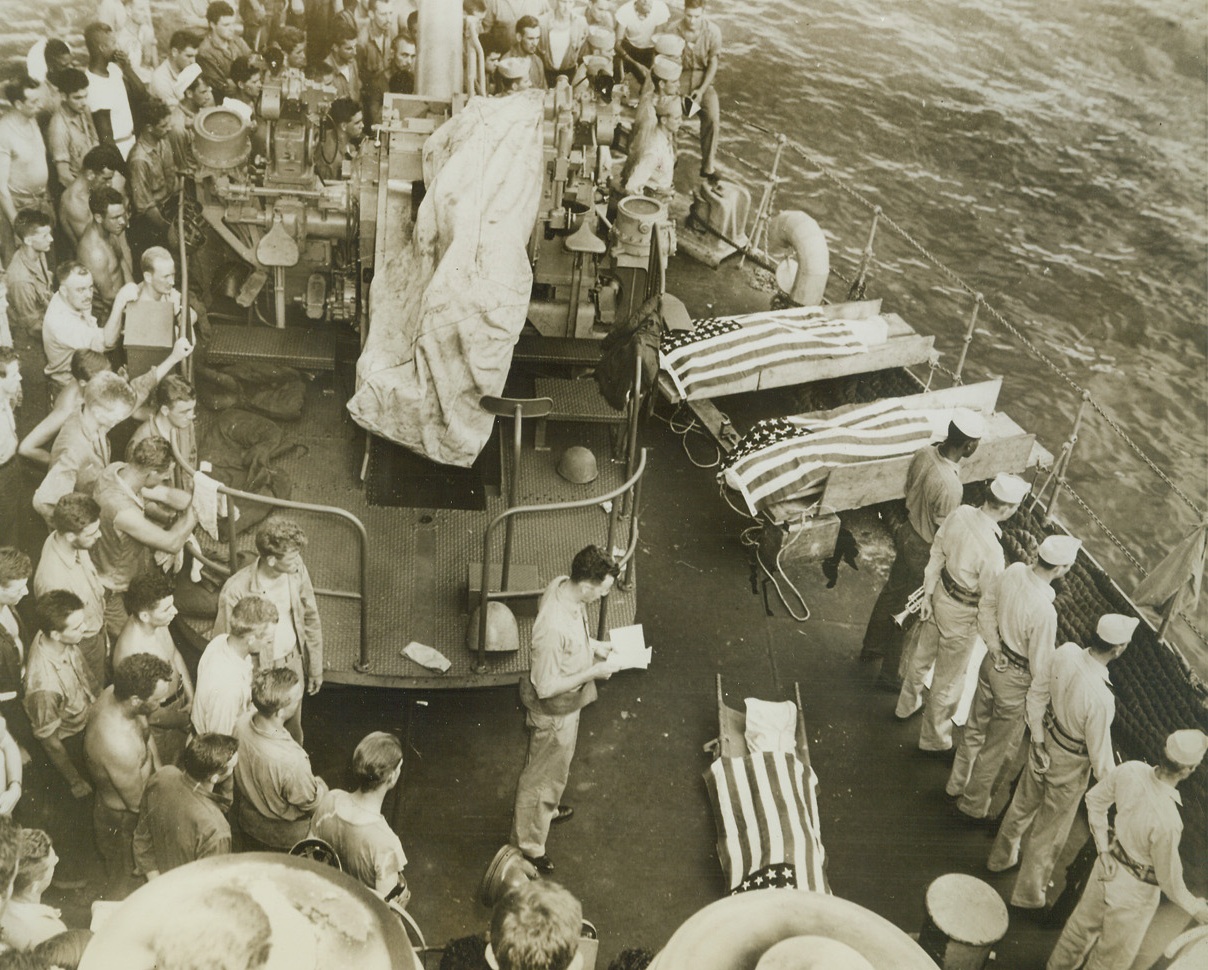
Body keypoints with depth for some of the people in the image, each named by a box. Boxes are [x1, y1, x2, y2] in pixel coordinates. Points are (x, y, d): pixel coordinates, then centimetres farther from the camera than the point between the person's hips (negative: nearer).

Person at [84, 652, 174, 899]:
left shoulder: (115, 693, -20)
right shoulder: (118, 744, -45)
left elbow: (146, 733, 1)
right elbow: (138, 802, -26)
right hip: (122, 819, -8)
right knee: (124, 881, 22)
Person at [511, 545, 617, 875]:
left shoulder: (562, 586, -15)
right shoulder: (553, 628, -42)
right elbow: (546, 687, -32)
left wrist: (593, 645, -3)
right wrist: (593, 673, -26)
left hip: (567, 703, 9)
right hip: (554, 711, -9)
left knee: (556, 765, 33)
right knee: (543, 775, 15)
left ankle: (547, 808, 60)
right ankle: (528, 844, 38)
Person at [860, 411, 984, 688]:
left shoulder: (923, 454, -14)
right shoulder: (950, 486, -37)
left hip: (908, 533, 8)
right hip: (925, 551, -8)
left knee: (893, 590, 28)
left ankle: (872, 646, 51)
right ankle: (890, 674, 32)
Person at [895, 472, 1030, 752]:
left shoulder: (960, 513, -16)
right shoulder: (992, 553, -35)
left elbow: (936, 555, -3)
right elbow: (988, 604, -23)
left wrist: (928, 594, 10)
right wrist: (993, 643, -7)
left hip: (940, 595, 7)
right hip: (961, 615, -7)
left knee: (923, 653, 31)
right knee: (948, 679, 17)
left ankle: (907, 705, 57)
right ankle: (934, 737, 39)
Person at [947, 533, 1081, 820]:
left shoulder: (1015, 571, -15)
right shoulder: (1044, 611, -35)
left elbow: (989, 601, 6)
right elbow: (1041, 668, -25)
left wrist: (993, 640, 9)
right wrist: (1036, 720, -15)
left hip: (993, 660, 7)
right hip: (1014, 680, -7)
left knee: (976, 727, 27)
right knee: (999, 746, 17)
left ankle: (958, 784, 49)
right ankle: (974, 804, 38)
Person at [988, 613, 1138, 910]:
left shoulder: (1066, 652, -21)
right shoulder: (1101, 698, -38)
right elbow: (1100, 753, -24)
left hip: (1043, 744, 6)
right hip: (1069, 766, -6)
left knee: (1023, 803, 30)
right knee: (1049, 830, 18)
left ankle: (1002, 856, 55)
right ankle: (1028, 893, 39)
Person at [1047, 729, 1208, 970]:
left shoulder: (1130, 770, -22)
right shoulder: (1167, 823, -39)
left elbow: (1094, 799, -3)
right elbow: (1169, 880, -23)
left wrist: (1103, 848, 2)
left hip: (1109, 867, 6)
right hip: (1135, 892, -6)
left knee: (1082, 925, 32)